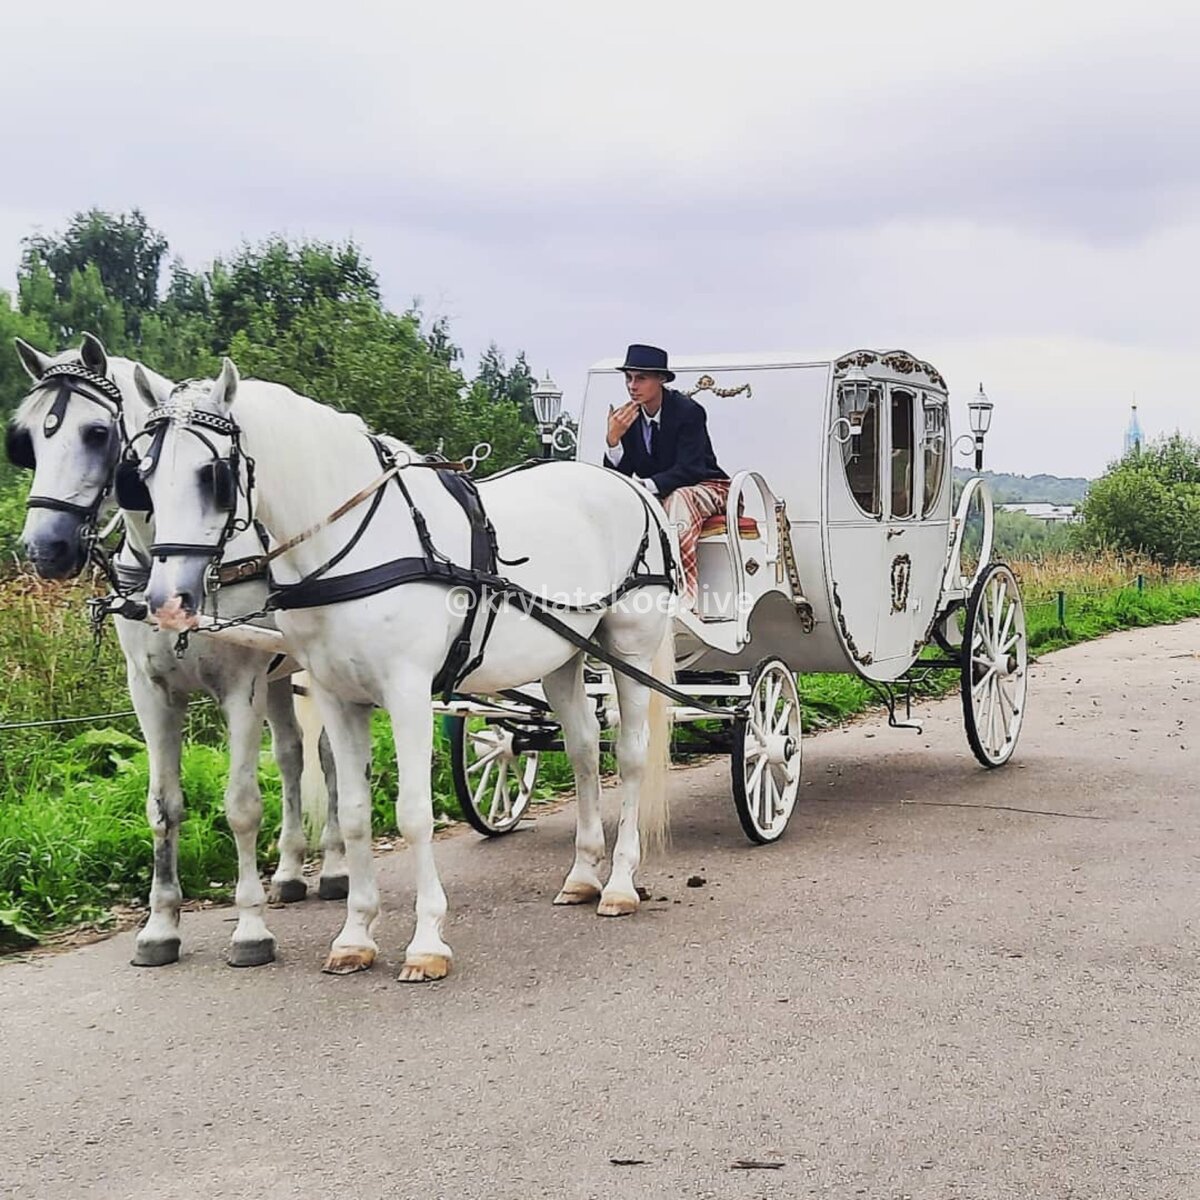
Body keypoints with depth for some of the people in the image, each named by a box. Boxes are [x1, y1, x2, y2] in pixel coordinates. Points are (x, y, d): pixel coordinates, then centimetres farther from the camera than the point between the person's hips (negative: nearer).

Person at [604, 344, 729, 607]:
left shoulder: (689, 411, -19)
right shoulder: (628, 416, -5)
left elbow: (689, 470, -26)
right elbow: (618, 476, -8)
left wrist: (647, 486, -39)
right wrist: (614, 438, -27)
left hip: (702, 488, -5)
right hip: (654, 496, 5)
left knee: (678, 500, -38)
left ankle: (684, 599, -47)